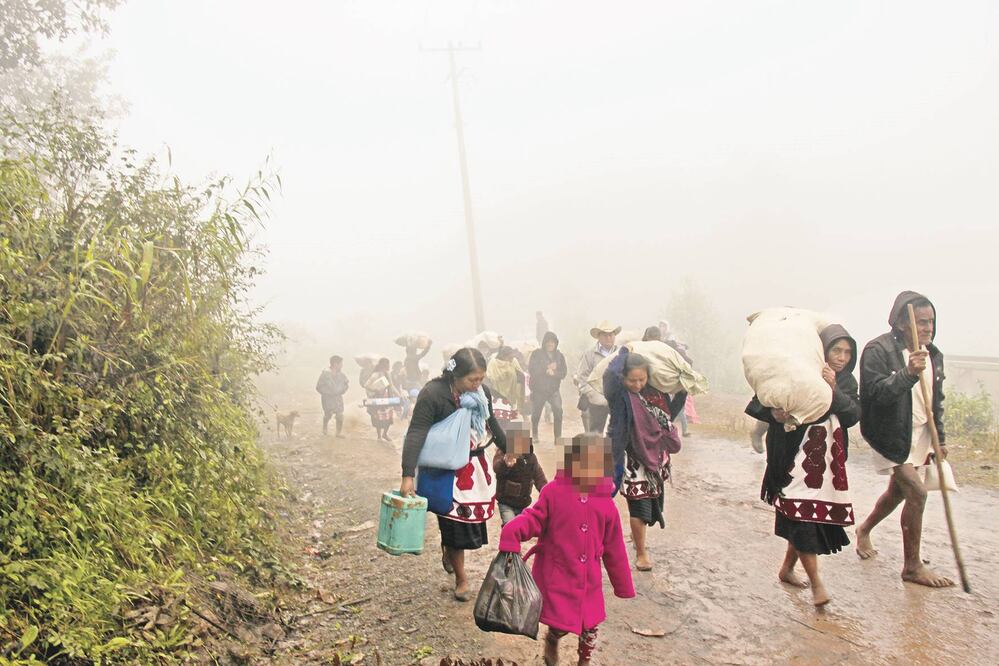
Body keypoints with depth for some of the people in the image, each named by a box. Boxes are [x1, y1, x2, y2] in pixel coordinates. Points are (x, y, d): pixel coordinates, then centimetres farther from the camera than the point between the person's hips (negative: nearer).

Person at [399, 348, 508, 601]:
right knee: (455, 522, 0)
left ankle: (448, 552, 43)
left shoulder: (481, 392, -3)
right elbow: (415, 435, -25)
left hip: (477, 466, 6)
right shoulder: (433, 394, -21)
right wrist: (408, 476, -32)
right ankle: (460, 579, 20)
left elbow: (492, 423, 15)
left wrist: (507, 449, 27)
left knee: (473, 517, 12)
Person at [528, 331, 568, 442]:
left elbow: (564, 372, -1)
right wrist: (547, 367, -16)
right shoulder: (536, 354, -2)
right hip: (538, 390, -1)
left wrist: (554, 372, -19)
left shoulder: (559, 355, 6)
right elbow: (531, 370, -13)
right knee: (536, 415, 9)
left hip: (554, 390, 1)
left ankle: (558, 437, -14)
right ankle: (534, 435, 34)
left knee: (558, 411, -20)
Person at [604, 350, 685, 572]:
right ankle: (641, 553, 14)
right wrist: (624, 353, -21)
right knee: (640, 505, -3)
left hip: (656, 456, 6)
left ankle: (638, 538, 44)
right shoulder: (620, 395, -17)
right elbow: (610, 373, -36)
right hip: (634, 458, -6)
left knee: (651, 501, 20)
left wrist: (682, 392, 3)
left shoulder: (655, 393, 0)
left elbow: (669, 414, 12)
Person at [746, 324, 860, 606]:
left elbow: (853, 415, -8)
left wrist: (834, 390, -22)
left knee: (817, 517, 11)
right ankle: (816, 583, -2)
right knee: (803, 516, -9)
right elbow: (761, 401, -9)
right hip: (797, 456, -6)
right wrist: (774, 413, -30)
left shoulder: (846, 382, 8)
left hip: (828, 459, 6)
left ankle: (787, 569, 29)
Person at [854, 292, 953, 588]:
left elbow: (937, 400, 15)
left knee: (898, 491, 18)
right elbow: (876, 392, -23)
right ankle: (913, 566, 1)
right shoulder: (878, 350, -15)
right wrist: (908, 373, -36)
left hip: (920, 434, 8)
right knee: (916, 492, -13)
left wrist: (939, 438, 12)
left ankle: (864, 530, 44)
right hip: (891, 435, -8)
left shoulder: (933, 355, 8)